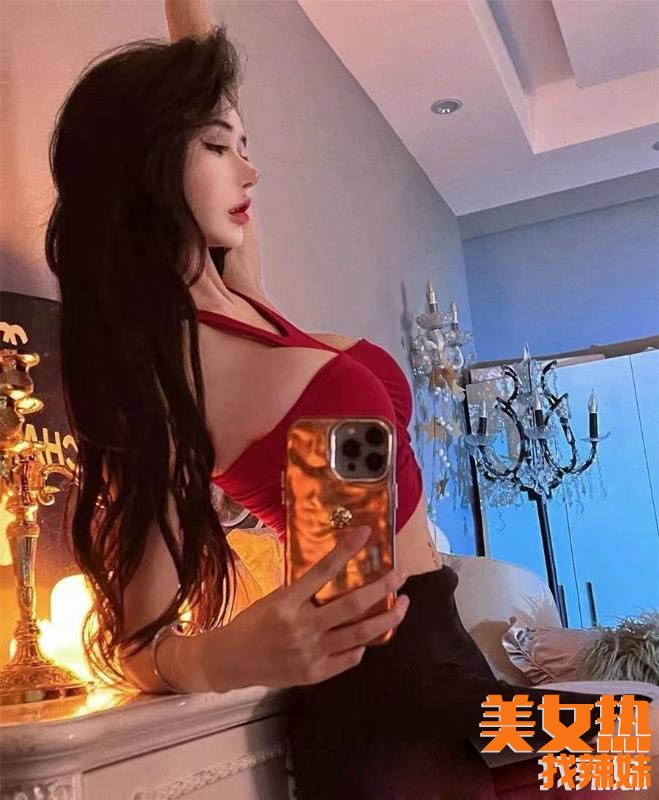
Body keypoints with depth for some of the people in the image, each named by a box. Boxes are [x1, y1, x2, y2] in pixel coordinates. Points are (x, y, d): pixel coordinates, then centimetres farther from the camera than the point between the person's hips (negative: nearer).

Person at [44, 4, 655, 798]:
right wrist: (226, 658, -37)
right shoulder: (159, 369, -19)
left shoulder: (233, 297, 3)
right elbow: (131, 641, -18)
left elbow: (196, 80, 15)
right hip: (378, 684, -8)